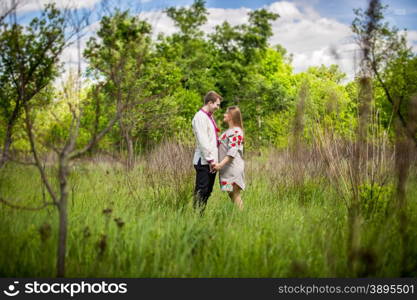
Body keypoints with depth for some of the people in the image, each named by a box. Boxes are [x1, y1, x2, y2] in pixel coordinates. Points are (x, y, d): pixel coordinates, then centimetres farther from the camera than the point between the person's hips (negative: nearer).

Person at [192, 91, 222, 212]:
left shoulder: (209, 117, 18)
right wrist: (210, 159, -18)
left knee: (208, 191, 12)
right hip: (204, 161, -9)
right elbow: (202, 141, -18)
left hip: (211, 161, 9)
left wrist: (213, 159, 13)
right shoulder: (200, 117, -12)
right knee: (201, 191, -6)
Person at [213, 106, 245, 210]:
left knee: (235, 195, -6)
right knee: (231, 194, 12)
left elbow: (232, 151, -21)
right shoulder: (229, 131, 17)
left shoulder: (235, 131, -14)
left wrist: (221, 164, -27)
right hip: (228, 169, 10)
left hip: (233, 168, -10)